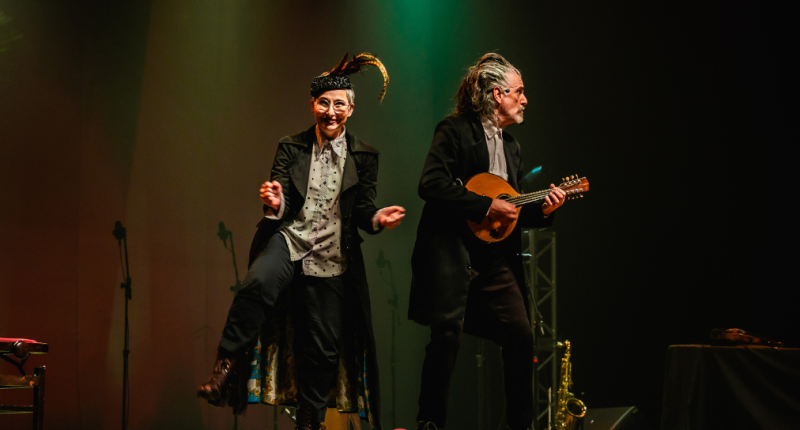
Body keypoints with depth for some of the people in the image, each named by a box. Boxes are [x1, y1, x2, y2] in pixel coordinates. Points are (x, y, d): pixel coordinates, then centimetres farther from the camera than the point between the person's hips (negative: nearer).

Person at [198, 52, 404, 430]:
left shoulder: (363, 157, 5)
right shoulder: (291, 147, 5)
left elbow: (362, 210, 4)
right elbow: (282, 208, -1)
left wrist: (376, 218, -19)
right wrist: (274, 204, -26)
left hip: (331, 259, 2)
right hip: (289, 239, -1)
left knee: (323, 349, 5)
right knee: (258, 284, -36)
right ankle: (226, 366, -27)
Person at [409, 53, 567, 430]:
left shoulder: (512, 146, 21)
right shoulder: (455, 130, -3)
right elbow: (430, 185, -17)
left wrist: (541, 209, 3)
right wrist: (486, 206, -17)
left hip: (496, 255, 7)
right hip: (451, 249, -7)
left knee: (520, 335, 0)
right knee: (448, 332, -14)